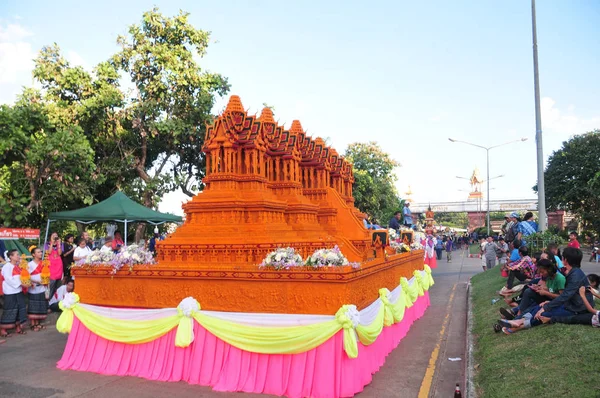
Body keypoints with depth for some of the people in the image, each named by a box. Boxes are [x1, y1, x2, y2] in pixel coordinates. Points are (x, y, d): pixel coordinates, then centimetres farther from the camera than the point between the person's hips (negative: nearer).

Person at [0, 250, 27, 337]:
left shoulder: (17, 266, 13)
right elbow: (8, 279, -19)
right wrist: (20, 284, -22)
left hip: (19, 291, 8)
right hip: (10, 293, -8)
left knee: (20, 310, 10)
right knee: (9, 311, -3)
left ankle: (18, 327, 19)